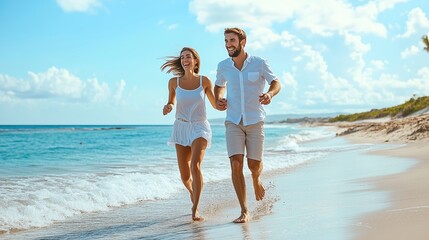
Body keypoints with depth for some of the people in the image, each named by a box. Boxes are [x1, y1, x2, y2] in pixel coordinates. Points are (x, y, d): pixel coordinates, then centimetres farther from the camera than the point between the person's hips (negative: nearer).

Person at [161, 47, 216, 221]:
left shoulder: (204, 81, -2)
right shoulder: (174, 82, 1)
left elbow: (216, 105, 7)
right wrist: (168, 107, -9)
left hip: (199, 127, -2)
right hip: (181, 128, 2)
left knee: (195, 165, -26)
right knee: (184, 176, 3)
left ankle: (195, 209, -21)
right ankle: (193, 193, 38)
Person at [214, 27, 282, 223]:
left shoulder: (259, 63, -6)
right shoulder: (223, 66, 3)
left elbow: (276, 83, -2)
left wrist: (270, 94, -25)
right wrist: (218, 100, 0)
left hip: (255, 121, -1)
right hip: (233, 122, 1)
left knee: (254, 164, -2)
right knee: (236, 163, -12)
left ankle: (256, 180, 39)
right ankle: (244, 211, -5)